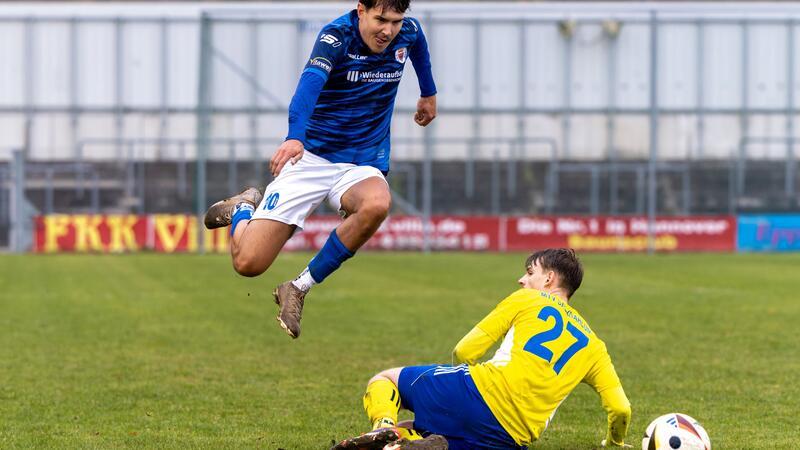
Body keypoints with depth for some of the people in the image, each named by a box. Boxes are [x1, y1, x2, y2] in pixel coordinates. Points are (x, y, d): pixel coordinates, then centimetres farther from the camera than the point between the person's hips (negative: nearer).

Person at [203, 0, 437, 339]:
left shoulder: (409, 33, 0)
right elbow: (311, 81, -36)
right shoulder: (337, 35, -17)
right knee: (248, 263, -12)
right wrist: (295, 137, -54)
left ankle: (299, 288, -18)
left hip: (362, 165, 4)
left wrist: (429, 94, 41)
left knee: (376, 205, -37)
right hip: (310, 157, -4)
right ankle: (243, 208, 26)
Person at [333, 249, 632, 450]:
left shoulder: (526, 300, 16)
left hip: (483, 390, -3)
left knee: (384, 380, 16)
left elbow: (463, 352, 11)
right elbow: (621, 410, 17)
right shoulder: (593, 345, 25)